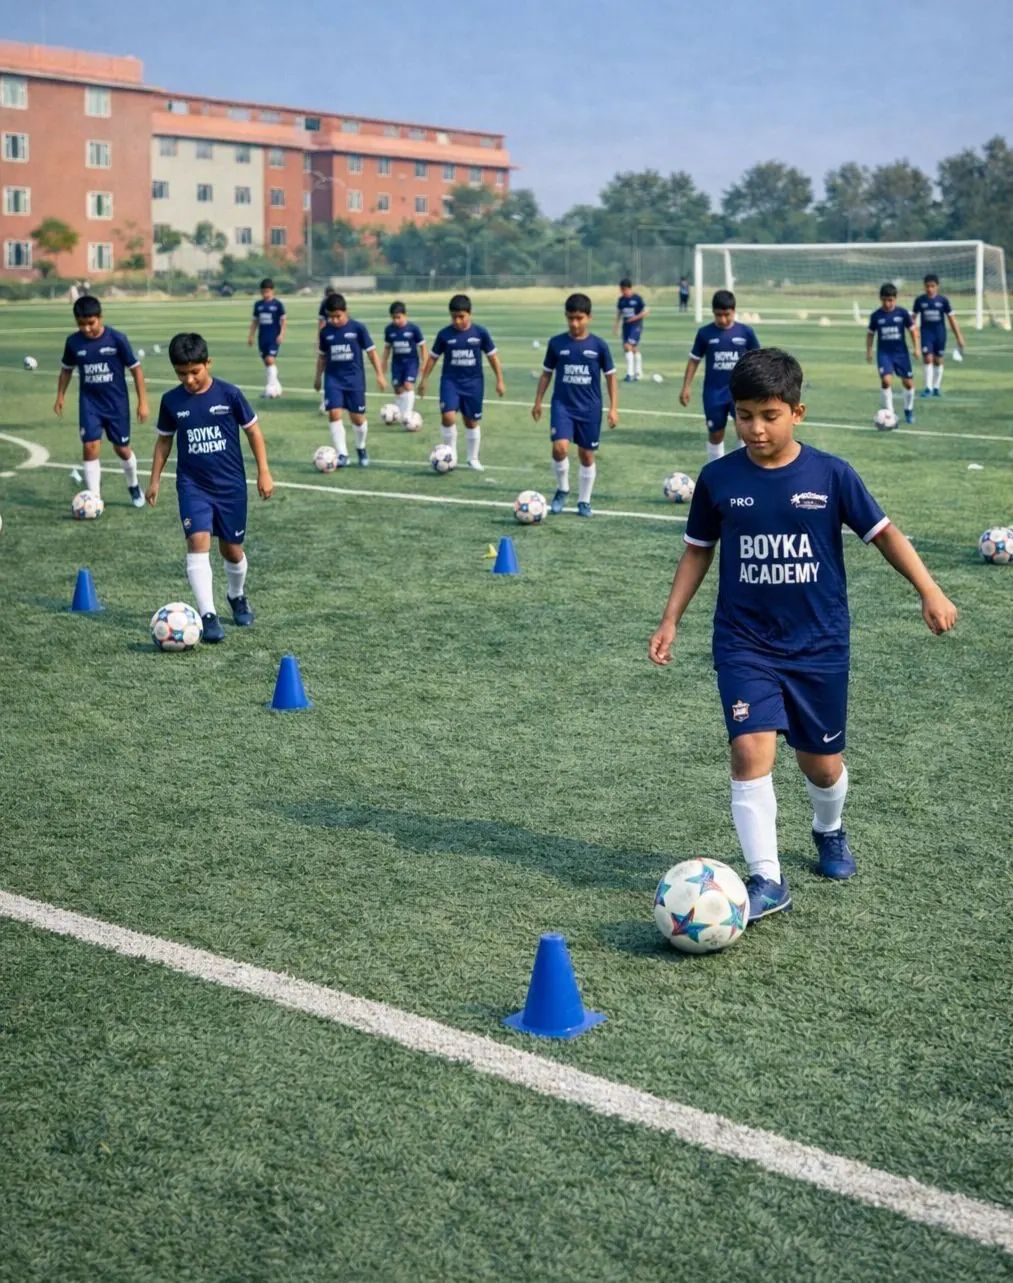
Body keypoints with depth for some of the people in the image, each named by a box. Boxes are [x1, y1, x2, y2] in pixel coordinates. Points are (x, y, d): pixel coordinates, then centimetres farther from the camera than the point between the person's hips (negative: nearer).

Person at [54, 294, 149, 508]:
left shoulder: (117, 339, -14)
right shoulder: (73, 342, -5)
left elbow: (135, 369, -7)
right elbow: (66, 369, 13)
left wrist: (142, 402, -7)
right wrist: (60, 396, 8)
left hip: (117, 403, -2)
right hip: (89, 404, 2)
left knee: (122, 449, 9)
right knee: (90, 447, -10)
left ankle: (134, 486, 37)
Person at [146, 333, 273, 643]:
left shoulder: (229, 394, -9)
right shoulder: (171, 401, -2)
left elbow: (253, 431, 1)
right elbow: (164, 440, 12)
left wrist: (264, 472, -1)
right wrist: (155, 480, 11)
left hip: (231, 485, 0)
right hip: (192, 485, 1)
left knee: (231, 548, 10)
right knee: (198, 542, -19)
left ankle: (238, 596, 41)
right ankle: (208, 615, -20)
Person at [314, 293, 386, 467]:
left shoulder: (358, 328, -7)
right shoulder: (325, 332, 1)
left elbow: (371, 352, -2)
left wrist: (379, 374, -5)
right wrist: (318, 377, 19)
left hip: (355, 379, -2)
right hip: (333, 379, 2)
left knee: (357, 418, 4)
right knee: (334, 414, -13)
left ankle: (361, 448, 31)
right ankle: (342, 454, -9)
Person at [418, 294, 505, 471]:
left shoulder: (480, 332, -5)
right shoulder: (444, 334, -4)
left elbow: (492, 357, 3)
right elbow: (433, 357, 6)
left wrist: (500, 381, 2)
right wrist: (423, 380, 6)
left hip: (473, 383, 1)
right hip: (450, 381, -1)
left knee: (472, 422, 10)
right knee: (448, 417, -19)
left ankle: (473, 459, 26)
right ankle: (451, 454, 0)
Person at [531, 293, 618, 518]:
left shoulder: (599, 345, -3)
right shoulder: (556, 343, -1)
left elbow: (610, 377, 3)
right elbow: (546, 373, 9)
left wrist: (613, 408, -2)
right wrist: (538, 402, 7)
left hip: (590, 409, 0)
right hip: (562, 405, 0)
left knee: (587, 455, 6)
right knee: (560, 447, -19)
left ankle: (584, 501, 22)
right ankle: (562, 489, 5)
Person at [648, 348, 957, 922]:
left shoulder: (831, 474, -7)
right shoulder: (718, 479, -3)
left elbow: (883, 532, 0)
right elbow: (698, 550, 8)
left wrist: (930, 591, -7)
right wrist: (671, 619, 4)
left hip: (819, 643, 0)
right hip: (745, 643, 0)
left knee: (822, 761, 12)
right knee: (751, 751, -18)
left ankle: (830, 831, 45)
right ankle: (768, 880, -9)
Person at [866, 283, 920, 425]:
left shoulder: (902, 313, -5)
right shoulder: (876, 316, -4)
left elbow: (913, 330, 3)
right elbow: (870, 334, 9)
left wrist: (916, 348, -3)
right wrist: (868, 351, 5)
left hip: (901, 352, 1)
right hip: (884, 353, -1)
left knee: (908, 383, 8)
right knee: (886, 380, -21)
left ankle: (909, 410, 33)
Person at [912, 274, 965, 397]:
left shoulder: (943, 300, -5)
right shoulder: (920, 300, -3)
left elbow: (952, 319, -1)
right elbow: (915, 317, 8)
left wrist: (959, 337, -1)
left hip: (940, 332, 1)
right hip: (926, 332, -1)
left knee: (938, 360, 8)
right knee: (927, 359, -11)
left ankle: (936, 387, 20)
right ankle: (928, 387, -9)